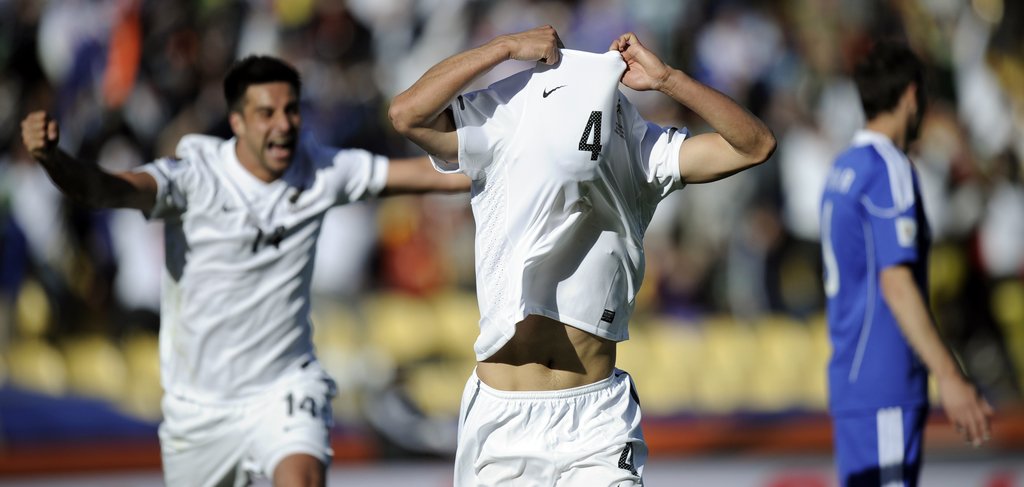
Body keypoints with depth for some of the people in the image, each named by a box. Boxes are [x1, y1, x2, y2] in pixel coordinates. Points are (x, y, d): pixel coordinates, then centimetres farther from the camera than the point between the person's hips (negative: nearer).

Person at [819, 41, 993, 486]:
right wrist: (949, 377, -20)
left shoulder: (843, 170, 16)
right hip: (884, 384, -9)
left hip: (850, 380, 9)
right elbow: (896, 284, -19)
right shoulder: (888, 169, -11)